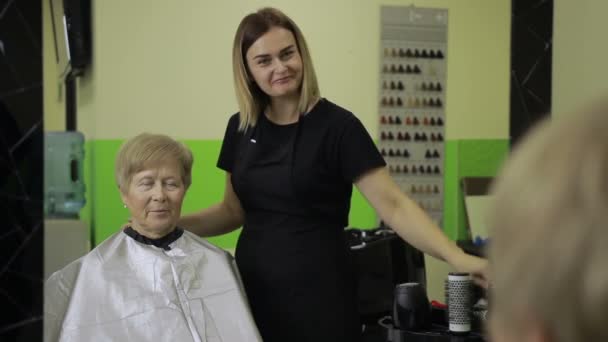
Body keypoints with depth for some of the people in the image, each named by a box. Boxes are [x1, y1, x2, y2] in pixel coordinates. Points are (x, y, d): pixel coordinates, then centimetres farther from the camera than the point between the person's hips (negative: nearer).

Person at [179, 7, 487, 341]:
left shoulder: (337, 125, -11)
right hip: (252, 288, 5)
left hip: (317, 289, -5)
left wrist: (456, 257, -29)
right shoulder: (241, 127, 4)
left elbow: (393, 205, -17)